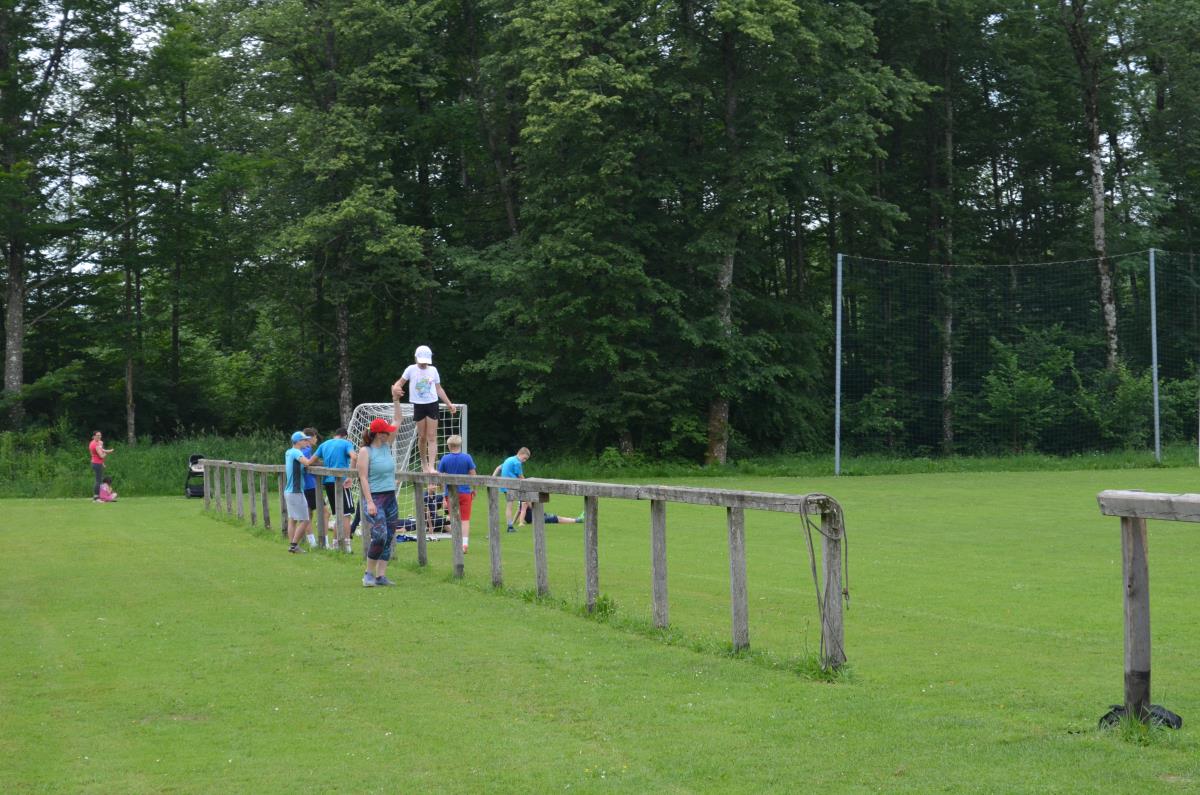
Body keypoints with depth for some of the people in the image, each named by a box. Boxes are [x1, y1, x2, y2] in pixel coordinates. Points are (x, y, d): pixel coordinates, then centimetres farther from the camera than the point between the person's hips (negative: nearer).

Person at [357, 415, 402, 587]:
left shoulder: (386, 445, 10)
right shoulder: (365, 451, -7)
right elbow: (363, 477, -11)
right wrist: (369, 502, -18)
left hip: (390, 497, 7)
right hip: (374, 497, -7)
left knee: (389, 538, 3)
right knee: (379, 535, -18)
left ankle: (381, 575, 6)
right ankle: (369, 573, -5)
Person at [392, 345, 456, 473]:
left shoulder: (433, 370, 8)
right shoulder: (411, 369, 2)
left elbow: (439, 389, 16)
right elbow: (400, 382, 3)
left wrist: (449, 403, 13)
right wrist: (395, 388, -21)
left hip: (432, 404, 1)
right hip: (418, 405, -1)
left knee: (432, 436, -7)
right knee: (422, 437, 4)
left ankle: (431, 466, -13)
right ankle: (424, 464, 21)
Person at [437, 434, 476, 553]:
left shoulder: (444, 459, -4)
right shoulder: (467, 457, -5)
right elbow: (473, 475, -3)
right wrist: (474, 490, 12)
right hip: (465, 492, -1)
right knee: (465, 519, 4)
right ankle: (465, 543, -5)